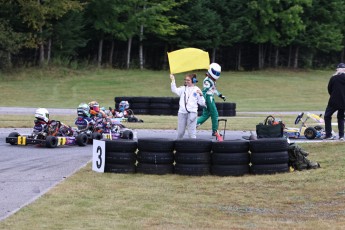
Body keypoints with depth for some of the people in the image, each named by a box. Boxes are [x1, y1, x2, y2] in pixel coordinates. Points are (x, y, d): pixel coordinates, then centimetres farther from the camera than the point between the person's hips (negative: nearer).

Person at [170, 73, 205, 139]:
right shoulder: (183, 88, 13)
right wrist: (173, 80, -11)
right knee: (180, 132, 10)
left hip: (192, 113, -3)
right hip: (182, 112, 3)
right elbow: (175, 90, -3)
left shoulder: (196, 90, 4)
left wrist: (201, 95, -13)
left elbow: (202, 103, 2)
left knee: (191, 132, -7)